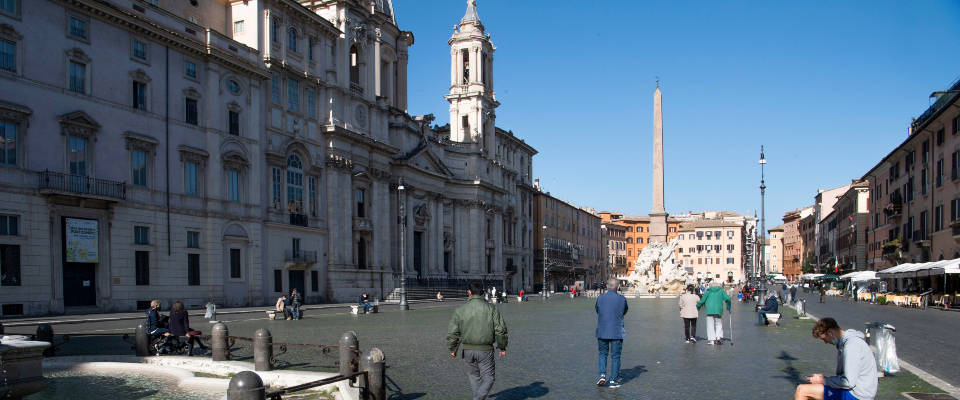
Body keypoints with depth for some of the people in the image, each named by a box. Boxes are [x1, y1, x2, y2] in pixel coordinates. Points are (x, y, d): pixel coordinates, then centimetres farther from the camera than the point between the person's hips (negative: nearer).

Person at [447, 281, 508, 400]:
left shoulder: (460, 310, -2)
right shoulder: (491, 308, -6)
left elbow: (452, 332, 0)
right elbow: (500, 330, -6)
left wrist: (452, 348, 13)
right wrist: (502, 347, 6)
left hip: (467, 349, 2)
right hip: (485, 350, -2)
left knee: (474, 375, 23)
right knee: (488, 377, 8)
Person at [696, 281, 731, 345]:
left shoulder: (708, 291, 14)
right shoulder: (721, 291, 15)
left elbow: (702, 300, 7)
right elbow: (727, 299, 6)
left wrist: (697, 306, 18)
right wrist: (728, 308, 17)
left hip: (709, 309, 0)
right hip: (718, 309, 0)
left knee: (710, 325, 2)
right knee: (719, 324, 11)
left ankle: (712, 340, -3)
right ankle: (719, 337, -9)